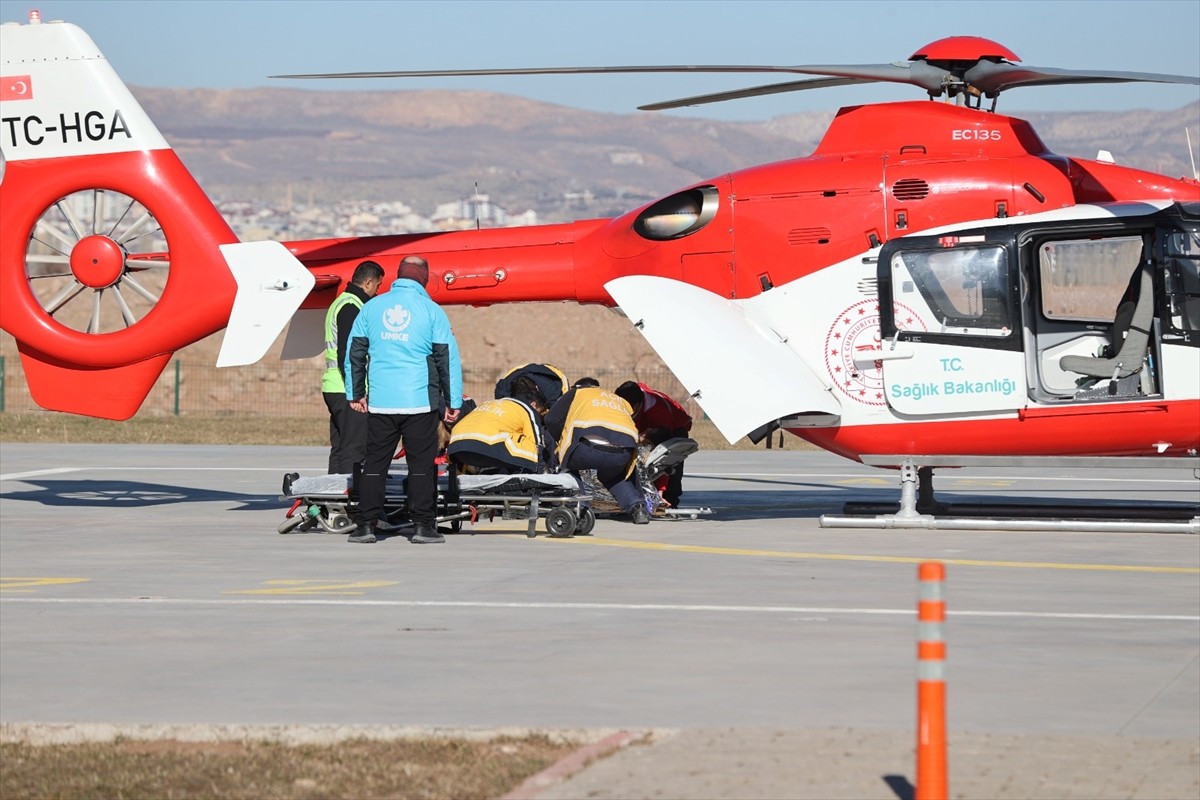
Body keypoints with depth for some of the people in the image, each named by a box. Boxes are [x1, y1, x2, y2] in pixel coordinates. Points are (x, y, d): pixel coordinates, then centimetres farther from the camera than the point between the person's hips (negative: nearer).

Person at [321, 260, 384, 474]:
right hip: (347, 392, -10)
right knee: (353, 450, -10)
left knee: (339, 449, 12)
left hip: (333, 387, 10)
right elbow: (347, 353, -19)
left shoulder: (340, 303, 19)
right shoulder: (352, 307, -13)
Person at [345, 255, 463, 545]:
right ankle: (422, 525, 1)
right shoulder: (431, 310, -1)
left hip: (380, 402, 2)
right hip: (420, 402, -2)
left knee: (375, 463, 8)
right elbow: (448, 358, -1)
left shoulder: (372, 307, 7)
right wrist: (453, 402, 5)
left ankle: (367, 524, 6)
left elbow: (355, 352, 11)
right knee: (421, 465, 3)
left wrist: (356, 393, 19)